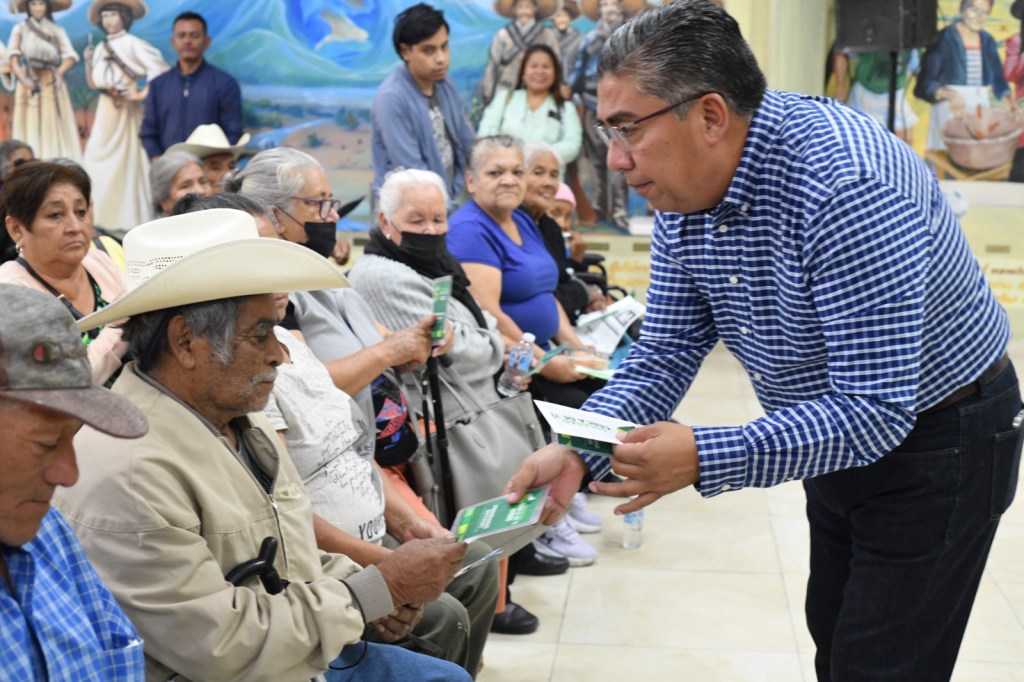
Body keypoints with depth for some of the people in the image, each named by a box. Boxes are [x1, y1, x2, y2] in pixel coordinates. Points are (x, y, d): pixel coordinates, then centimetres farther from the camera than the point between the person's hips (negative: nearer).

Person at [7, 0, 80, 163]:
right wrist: (23, 79, -18)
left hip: (52, 86, 0)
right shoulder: (20, 29, 10)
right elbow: (13, 57, 0)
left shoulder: (57, 30, 10)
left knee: (55, 129, -4)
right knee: (30, 130, -4)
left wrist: (59, 72, -21)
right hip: (29, 85, 0)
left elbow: (70, 56, -1)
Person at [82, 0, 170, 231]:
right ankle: (105, 214, 11)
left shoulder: (132, 44, -7)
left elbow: (159, 68, -15)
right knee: (100, 157, 4)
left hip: (127, 110, -7)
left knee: (126, 158, -3)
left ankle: (128, 216, 4)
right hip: (106, 109, 7)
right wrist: (88, 62, -2)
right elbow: (94, 83, 13)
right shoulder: (101, 48, 12)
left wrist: (142, 92, -15)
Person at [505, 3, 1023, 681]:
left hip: (936, 440, -8)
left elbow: (874, 411, -35)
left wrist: (705, 458, -41)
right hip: (838, 432, 8)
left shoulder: (849, 187, -35)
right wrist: (578, 452, -21)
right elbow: (666, 354, -5)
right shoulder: (682, 193, -9)